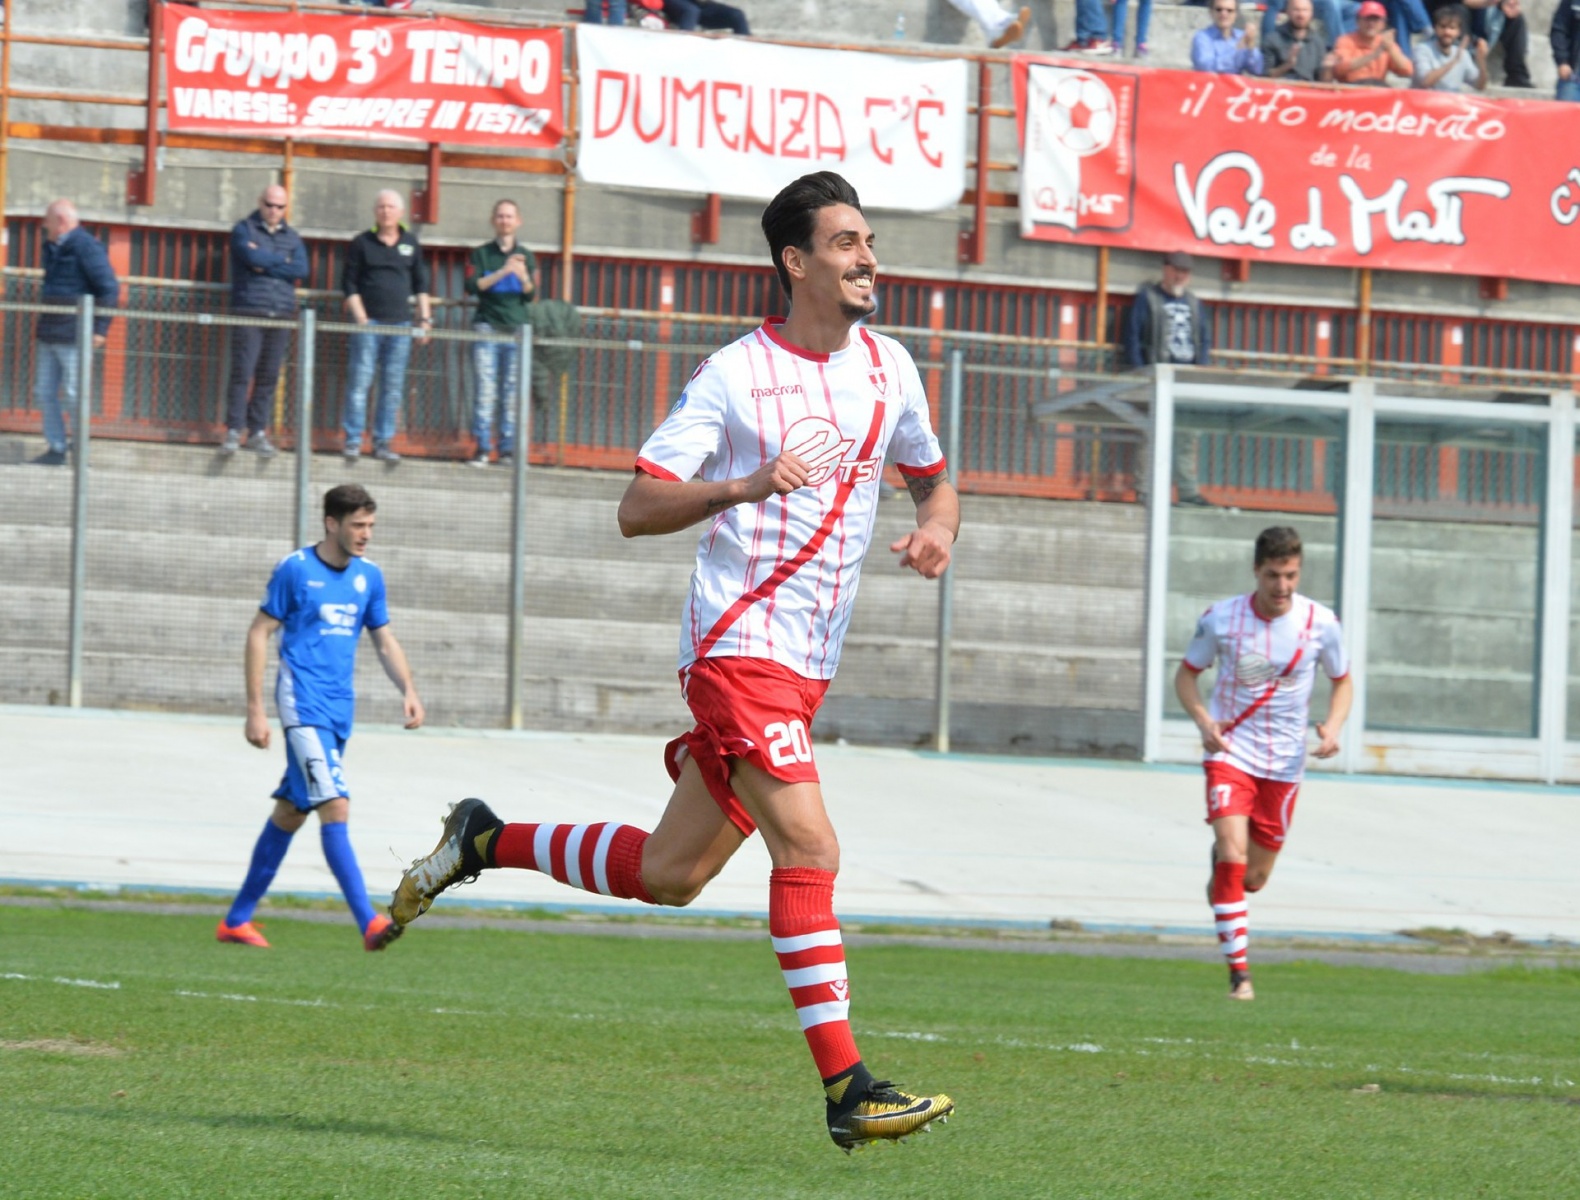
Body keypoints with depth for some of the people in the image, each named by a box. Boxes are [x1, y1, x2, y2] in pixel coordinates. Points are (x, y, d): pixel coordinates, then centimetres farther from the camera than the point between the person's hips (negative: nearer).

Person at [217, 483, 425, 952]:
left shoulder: (369, 577, 11)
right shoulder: (295, 569, -6)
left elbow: (385, 640, 19)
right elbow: (259, 633, -3)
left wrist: (408, 690, 1)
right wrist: (255, 710, -8)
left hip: (339, 709, 7)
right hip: (303, 702, -7)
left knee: (290, 813, 12)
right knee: (335, 807, -18)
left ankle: (236, 920, 22)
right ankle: (368, 922, -26)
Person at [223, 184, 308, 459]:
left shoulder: (292, 238, 16)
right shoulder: (244, 229, 6)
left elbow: (301, 271, 0)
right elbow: (252, 257, -13)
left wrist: (265, 265, -6)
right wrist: (283, 262, -1)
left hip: (282, 313, 4)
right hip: (248, 312, -4)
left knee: (269, 377, 2)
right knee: (242, 373, -10)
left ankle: (258, 431, 6)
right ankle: (234, 430, -8)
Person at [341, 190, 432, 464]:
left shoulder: (411, 243, 11)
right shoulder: (362, 243, 3)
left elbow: (421, 284, 16)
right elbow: (349, 284, 1)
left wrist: (425, 318, 8)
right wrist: (361, 318, -7)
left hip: (400, 325, 3)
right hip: (368, 322, -3)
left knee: (393, 387, 3)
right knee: (360, 382, -7)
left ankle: (383, 442, 8)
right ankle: (353, 441, -4)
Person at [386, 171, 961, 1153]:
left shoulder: (889, 366, 10)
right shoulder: (737, 374, -8)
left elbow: (934, 479, 25)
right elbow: (638, 509, -10)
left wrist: (936, 531, 1)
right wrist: (745, 486, -26)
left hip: (809, 667, 7)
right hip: (740, 644, -7)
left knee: (670, 874, 11)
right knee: (810, 849, -20)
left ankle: (485, 841, 32)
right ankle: (847, 1089, -21)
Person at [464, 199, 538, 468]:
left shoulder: (526, 257, 13)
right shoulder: (481, 254, 9)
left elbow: (531, 295, 4)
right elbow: (472, 285, -6)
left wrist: (524, 278, -17)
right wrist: (504, 271, -15)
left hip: (517, 328, 2)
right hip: (487, 327, -2)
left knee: (512, 393, 0)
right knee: (486, 391, -8)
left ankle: (508, 449, 1)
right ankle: (482, 448, -8)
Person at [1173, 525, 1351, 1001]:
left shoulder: (1320, 623, -7)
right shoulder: (1221, 618, -9)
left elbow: (1343, 681, 9)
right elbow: (1186, 674, 5)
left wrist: (1332, 727, -11)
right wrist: (1204, 720, -14)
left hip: (1284, 763, 2)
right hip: (1230, 752, -2)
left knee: (1253, 878, 11)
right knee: (1233, 861, -21)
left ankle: (1220, 858, 49)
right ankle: (1239, 973, -18)